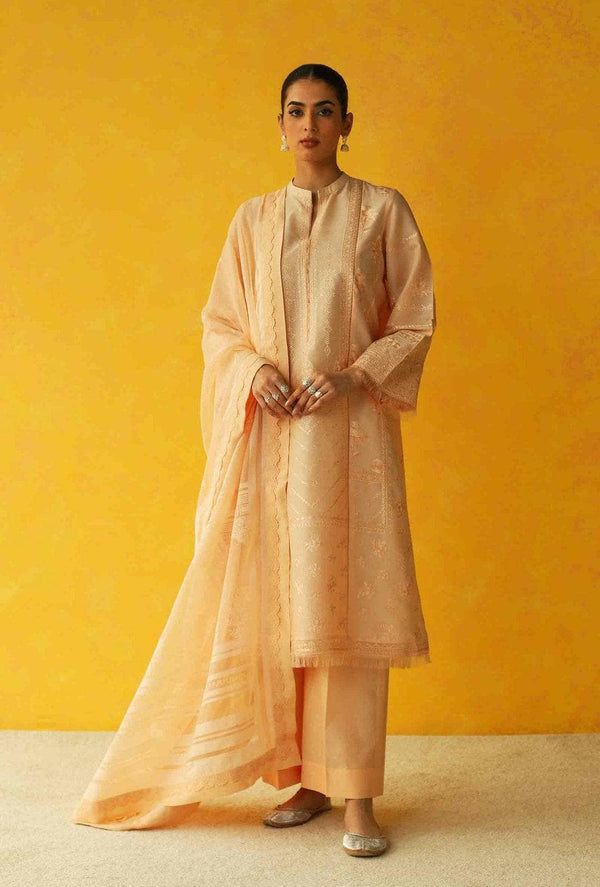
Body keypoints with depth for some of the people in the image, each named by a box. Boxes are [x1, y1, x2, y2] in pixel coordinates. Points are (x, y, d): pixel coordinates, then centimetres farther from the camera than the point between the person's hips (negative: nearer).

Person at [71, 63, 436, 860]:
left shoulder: (383, 211, 5)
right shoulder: (253, 219, 12)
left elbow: (414, 319, 4)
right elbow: (220, 322, 13)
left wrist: (353, 376, -11)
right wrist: (254, 369, -7)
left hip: (351, 429, -2)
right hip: (271, 432, 3)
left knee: (347, 605, -4)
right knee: (277, 604, 3)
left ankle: (356, 794, 3)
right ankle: (307, 779, 16)